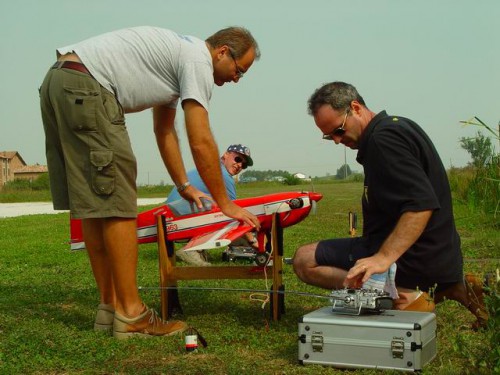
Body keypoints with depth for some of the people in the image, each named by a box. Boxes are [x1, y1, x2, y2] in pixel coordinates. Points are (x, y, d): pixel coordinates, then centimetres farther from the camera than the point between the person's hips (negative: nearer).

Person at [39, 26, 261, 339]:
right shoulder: (198, 61, -4)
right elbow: (201, 143, -9)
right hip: (85, 88, -11)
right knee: (117, 204, -8)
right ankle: (130, 315, -3)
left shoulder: (177, 55, 26)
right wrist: (225, 204, 1)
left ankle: (110, 306, 17)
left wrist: (184, 186, 35)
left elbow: (164, 131, 33)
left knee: (92, 205, 11)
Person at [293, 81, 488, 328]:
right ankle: (449, 287, 10)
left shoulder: (384, 138, -18)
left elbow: (422, 204, -28)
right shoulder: (399, 125, 14)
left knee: (305, 260, -8)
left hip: (412, 258, -10)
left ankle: (405, 297, -18)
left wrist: (384, 258, -35)